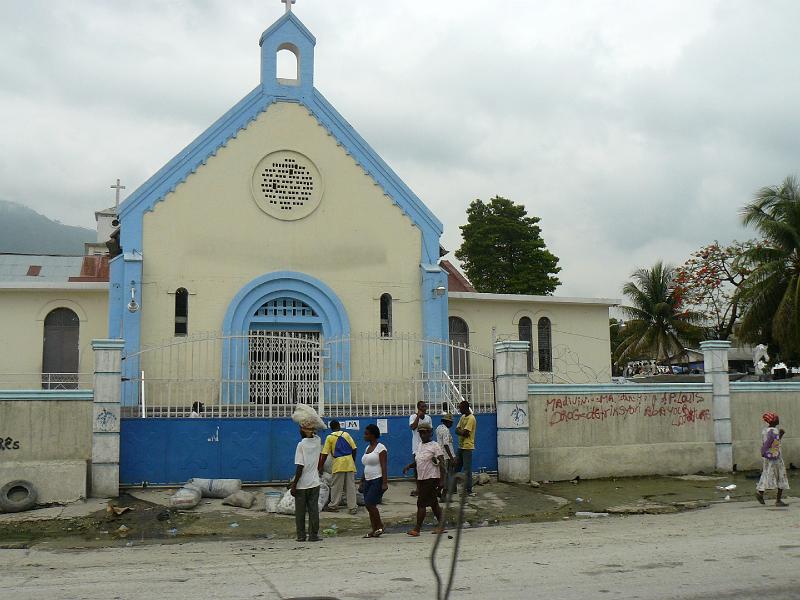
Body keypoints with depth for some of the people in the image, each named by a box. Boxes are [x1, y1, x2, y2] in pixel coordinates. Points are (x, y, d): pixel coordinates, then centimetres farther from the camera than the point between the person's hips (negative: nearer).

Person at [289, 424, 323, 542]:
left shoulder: (301, 445, -14)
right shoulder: (317, 441, -1)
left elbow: (300, 467, -17)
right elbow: (314, 434, 27)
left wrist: (294, 484, -12)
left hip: (302, 484, -4)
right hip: (314, 483, 4)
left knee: (300, 511, 7)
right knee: (313, 510, 8)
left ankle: (301, 536, 11)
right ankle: (313, 535, 8)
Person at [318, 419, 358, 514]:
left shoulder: (330, 438, 0)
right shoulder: (346, 434, 6)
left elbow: (324, 454, -2)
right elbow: (354, 449, 4)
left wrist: (321, 467, 3)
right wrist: (353, 461, 16)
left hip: (338, 463, -2)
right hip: (349, 462, 2)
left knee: (336, 486, 8)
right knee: (350, 486, 5)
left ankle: (333, 506, 15)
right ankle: (352, 507, 6)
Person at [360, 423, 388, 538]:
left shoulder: (380, 448, -8)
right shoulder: (367, 448, 17)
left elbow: (384, 466, -14)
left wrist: (385, 483, -21)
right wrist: (362, 482, 19)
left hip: (378, 480, -8)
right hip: (368, 481, 8)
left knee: (370, 504, -14)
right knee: (369, 505, 4)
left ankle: (380, 526, 1)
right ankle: (374, 530, 9)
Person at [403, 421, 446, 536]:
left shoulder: (434, 446, -10)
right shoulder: (419, 446, 12)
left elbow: (441, 464, -14)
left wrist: (442, 480, -19)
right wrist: (409, 466, 2)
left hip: (431, 479, -8)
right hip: (421, 479, 8)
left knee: (421, 503, -9)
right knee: (433, 503, 15)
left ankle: (417, 528, -5)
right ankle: (441, 524, 24)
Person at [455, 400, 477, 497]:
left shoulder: (471, 419, -15)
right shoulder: (462, 417, 14)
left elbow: (465, 433, -21)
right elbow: (457, 430, 8)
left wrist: (460, 431, -2)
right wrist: (462, 432, -11)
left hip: (467, 447, -9)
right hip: (460, 446, 9)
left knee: (467, 469, -6)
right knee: (457, 467, 14)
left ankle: (468, 490, -2)